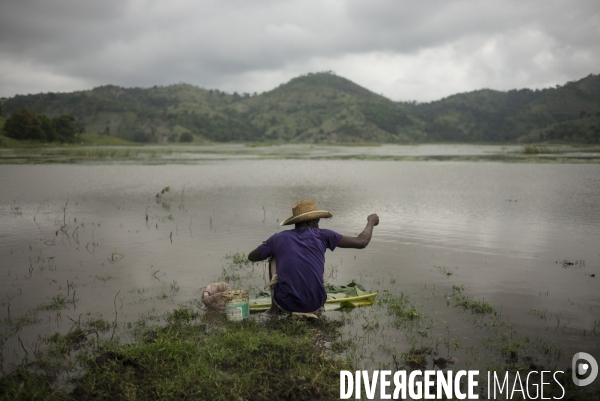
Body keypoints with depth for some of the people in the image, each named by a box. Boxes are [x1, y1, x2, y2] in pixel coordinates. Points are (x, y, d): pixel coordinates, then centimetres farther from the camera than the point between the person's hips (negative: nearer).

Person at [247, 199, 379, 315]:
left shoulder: (278, 238, 5)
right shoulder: (321, 235, 2)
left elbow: (251, 257, 20)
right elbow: (361, 242, 3)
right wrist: (371, 221, 22)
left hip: (286, 303, 0)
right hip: (315, 304, 1)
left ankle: (274, 308, 27)